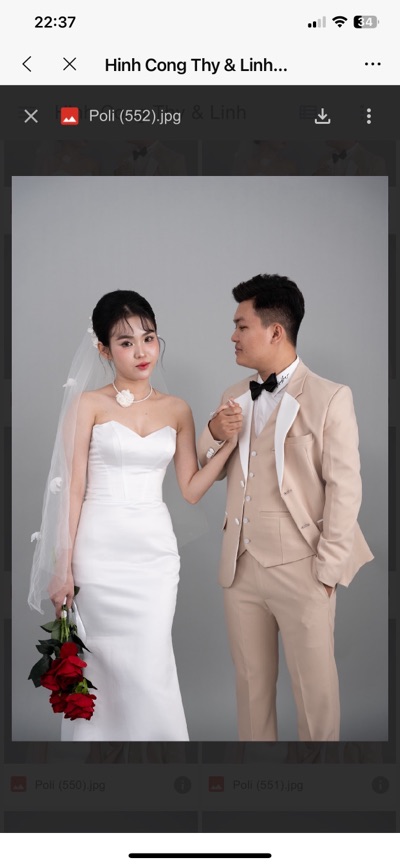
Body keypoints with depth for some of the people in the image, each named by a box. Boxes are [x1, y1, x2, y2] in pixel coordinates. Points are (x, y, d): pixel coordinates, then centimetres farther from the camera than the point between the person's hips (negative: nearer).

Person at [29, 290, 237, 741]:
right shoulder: (87, 405, 0)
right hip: (98, 548, -2)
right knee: (101, 667, 4)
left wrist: (230, 442, -4)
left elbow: (191, 489, 7)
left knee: (149, 670, -2)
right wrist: (63, 566, -7)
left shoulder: (177, 410, 8)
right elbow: (73, 488, -4)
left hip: (154, 550, 2)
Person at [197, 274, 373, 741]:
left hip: (300, 570, -5)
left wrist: (327, 569, -12)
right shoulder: (234, 397, 9)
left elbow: (344, 489, -10)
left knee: (315, 687, 7)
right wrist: (214, 434, -5)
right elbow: (209, 472, 17)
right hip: (240, 566, 6)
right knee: (251, 681, 17)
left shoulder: (330, 398, -9)